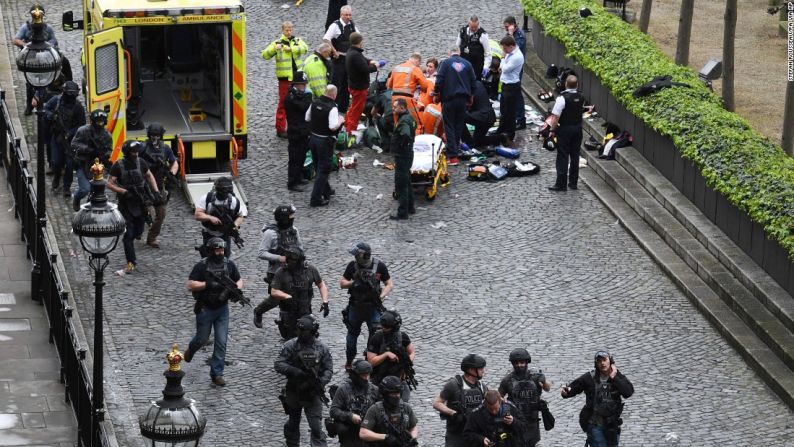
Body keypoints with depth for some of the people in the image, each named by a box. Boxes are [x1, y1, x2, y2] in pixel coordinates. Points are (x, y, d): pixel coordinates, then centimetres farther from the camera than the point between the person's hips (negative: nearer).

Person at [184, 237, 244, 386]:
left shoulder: (229, 264, -2)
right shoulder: (202, 266, -13)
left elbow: (239, 280, 10)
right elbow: (190, 285, -15)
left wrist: (237, 288, -12)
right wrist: (208, 284, -26)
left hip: (222, 308, 3)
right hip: (205, 309, -3)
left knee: (221, 342, -1)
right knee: (202, 339, 12)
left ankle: (217, 373, 6)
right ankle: (191, 349, 48)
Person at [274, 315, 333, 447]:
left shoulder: (321, 348, -5)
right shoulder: (291, 345, -8)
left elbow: (329, 369, 1)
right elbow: (278, 365, -11)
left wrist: (322, 381, -18)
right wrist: (294, 371, -25)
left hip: (313, 393, -1)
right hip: (294, 391, 1)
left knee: (316, 427, -7)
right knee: (293, 423, 20)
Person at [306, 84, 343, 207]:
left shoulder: (315, 103, 0)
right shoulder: (332, 108, -22)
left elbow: (307, 118, 10)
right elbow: (333, 127, -29)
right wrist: (340, 121, -10)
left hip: (313, 137, 7)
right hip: (325, 141, -7)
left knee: (319, 167, 22)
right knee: (323, 170, 1)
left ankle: (326, 191, 41)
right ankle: (316, 199, -1)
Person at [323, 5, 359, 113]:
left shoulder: (352, 25, 7)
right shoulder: (336, 26, -15)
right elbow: (326, 39, -26)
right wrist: (334, 52, -22)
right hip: (339, 59, -7)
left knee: (347, 85, 13)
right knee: (336, 84, -6)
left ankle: (344, 107, 22)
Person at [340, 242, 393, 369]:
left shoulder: (380, 266, -8)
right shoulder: (352, 265, -5)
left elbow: (389, 285, -1)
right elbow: (342, 283, 1)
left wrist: (381, 297, -17)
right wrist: (353, 283, -19)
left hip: (373, 307, -2)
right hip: (355, 306, 2)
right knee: (352, 333, 14)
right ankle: (349, 361, 30)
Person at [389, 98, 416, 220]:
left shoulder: (403, 121, -22)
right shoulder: (409, 118, 10)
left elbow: (406, 135, -40)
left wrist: (402, 146, -22)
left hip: (402, 156, -10)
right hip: (407, 154, 10)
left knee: (400, 185, -3)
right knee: (406, 182, 21)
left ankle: (402, 212, 1)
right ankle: (410, 207, 32)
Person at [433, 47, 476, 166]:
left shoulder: (446, 63, -3)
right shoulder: (467, 64, 7)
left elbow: (439, 80, -9)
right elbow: (473, 81, 12)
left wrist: (436, 94, 3)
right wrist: (470, 96, 26)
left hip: (449, 99, -3)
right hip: (463, 100, 3)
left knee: (449, 126, -1)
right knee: (459, 126, 15)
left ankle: (452, 156, -9)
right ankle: (456, 150, 21)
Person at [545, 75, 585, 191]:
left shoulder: (562, 98, -20)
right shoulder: (581, 97, 0)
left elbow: (556, 117, -20)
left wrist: (552, 129, -8)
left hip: (565, 129, -6)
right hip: (578, 128, 6)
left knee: (563, 156, 0)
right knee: (575, 155, 13)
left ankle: (561, 184, 1)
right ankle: (573, 182, 19)